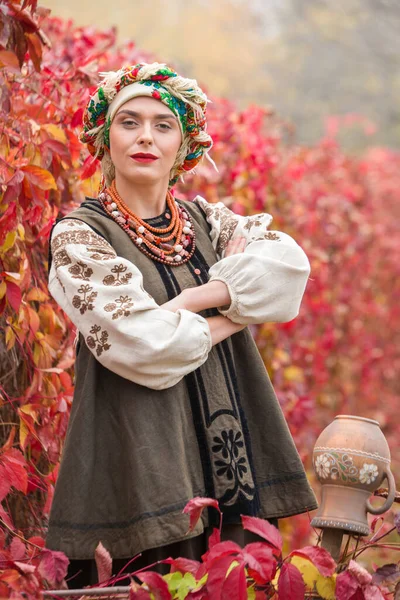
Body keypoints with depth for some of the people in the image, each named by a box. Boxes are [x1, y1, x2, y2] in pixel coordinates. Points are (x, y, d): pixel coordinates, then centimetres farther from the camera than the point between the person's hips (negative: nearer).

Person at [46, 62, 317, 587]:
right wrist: (228, 319, -2)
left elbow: (290, 263, -5)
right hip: (140, 458, -5)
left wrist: (191, 300, -14)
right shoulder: (80, 234, -2)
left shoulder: (205, 220, 13)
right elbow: (139, 341, -15)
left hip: (231, 453, 5)